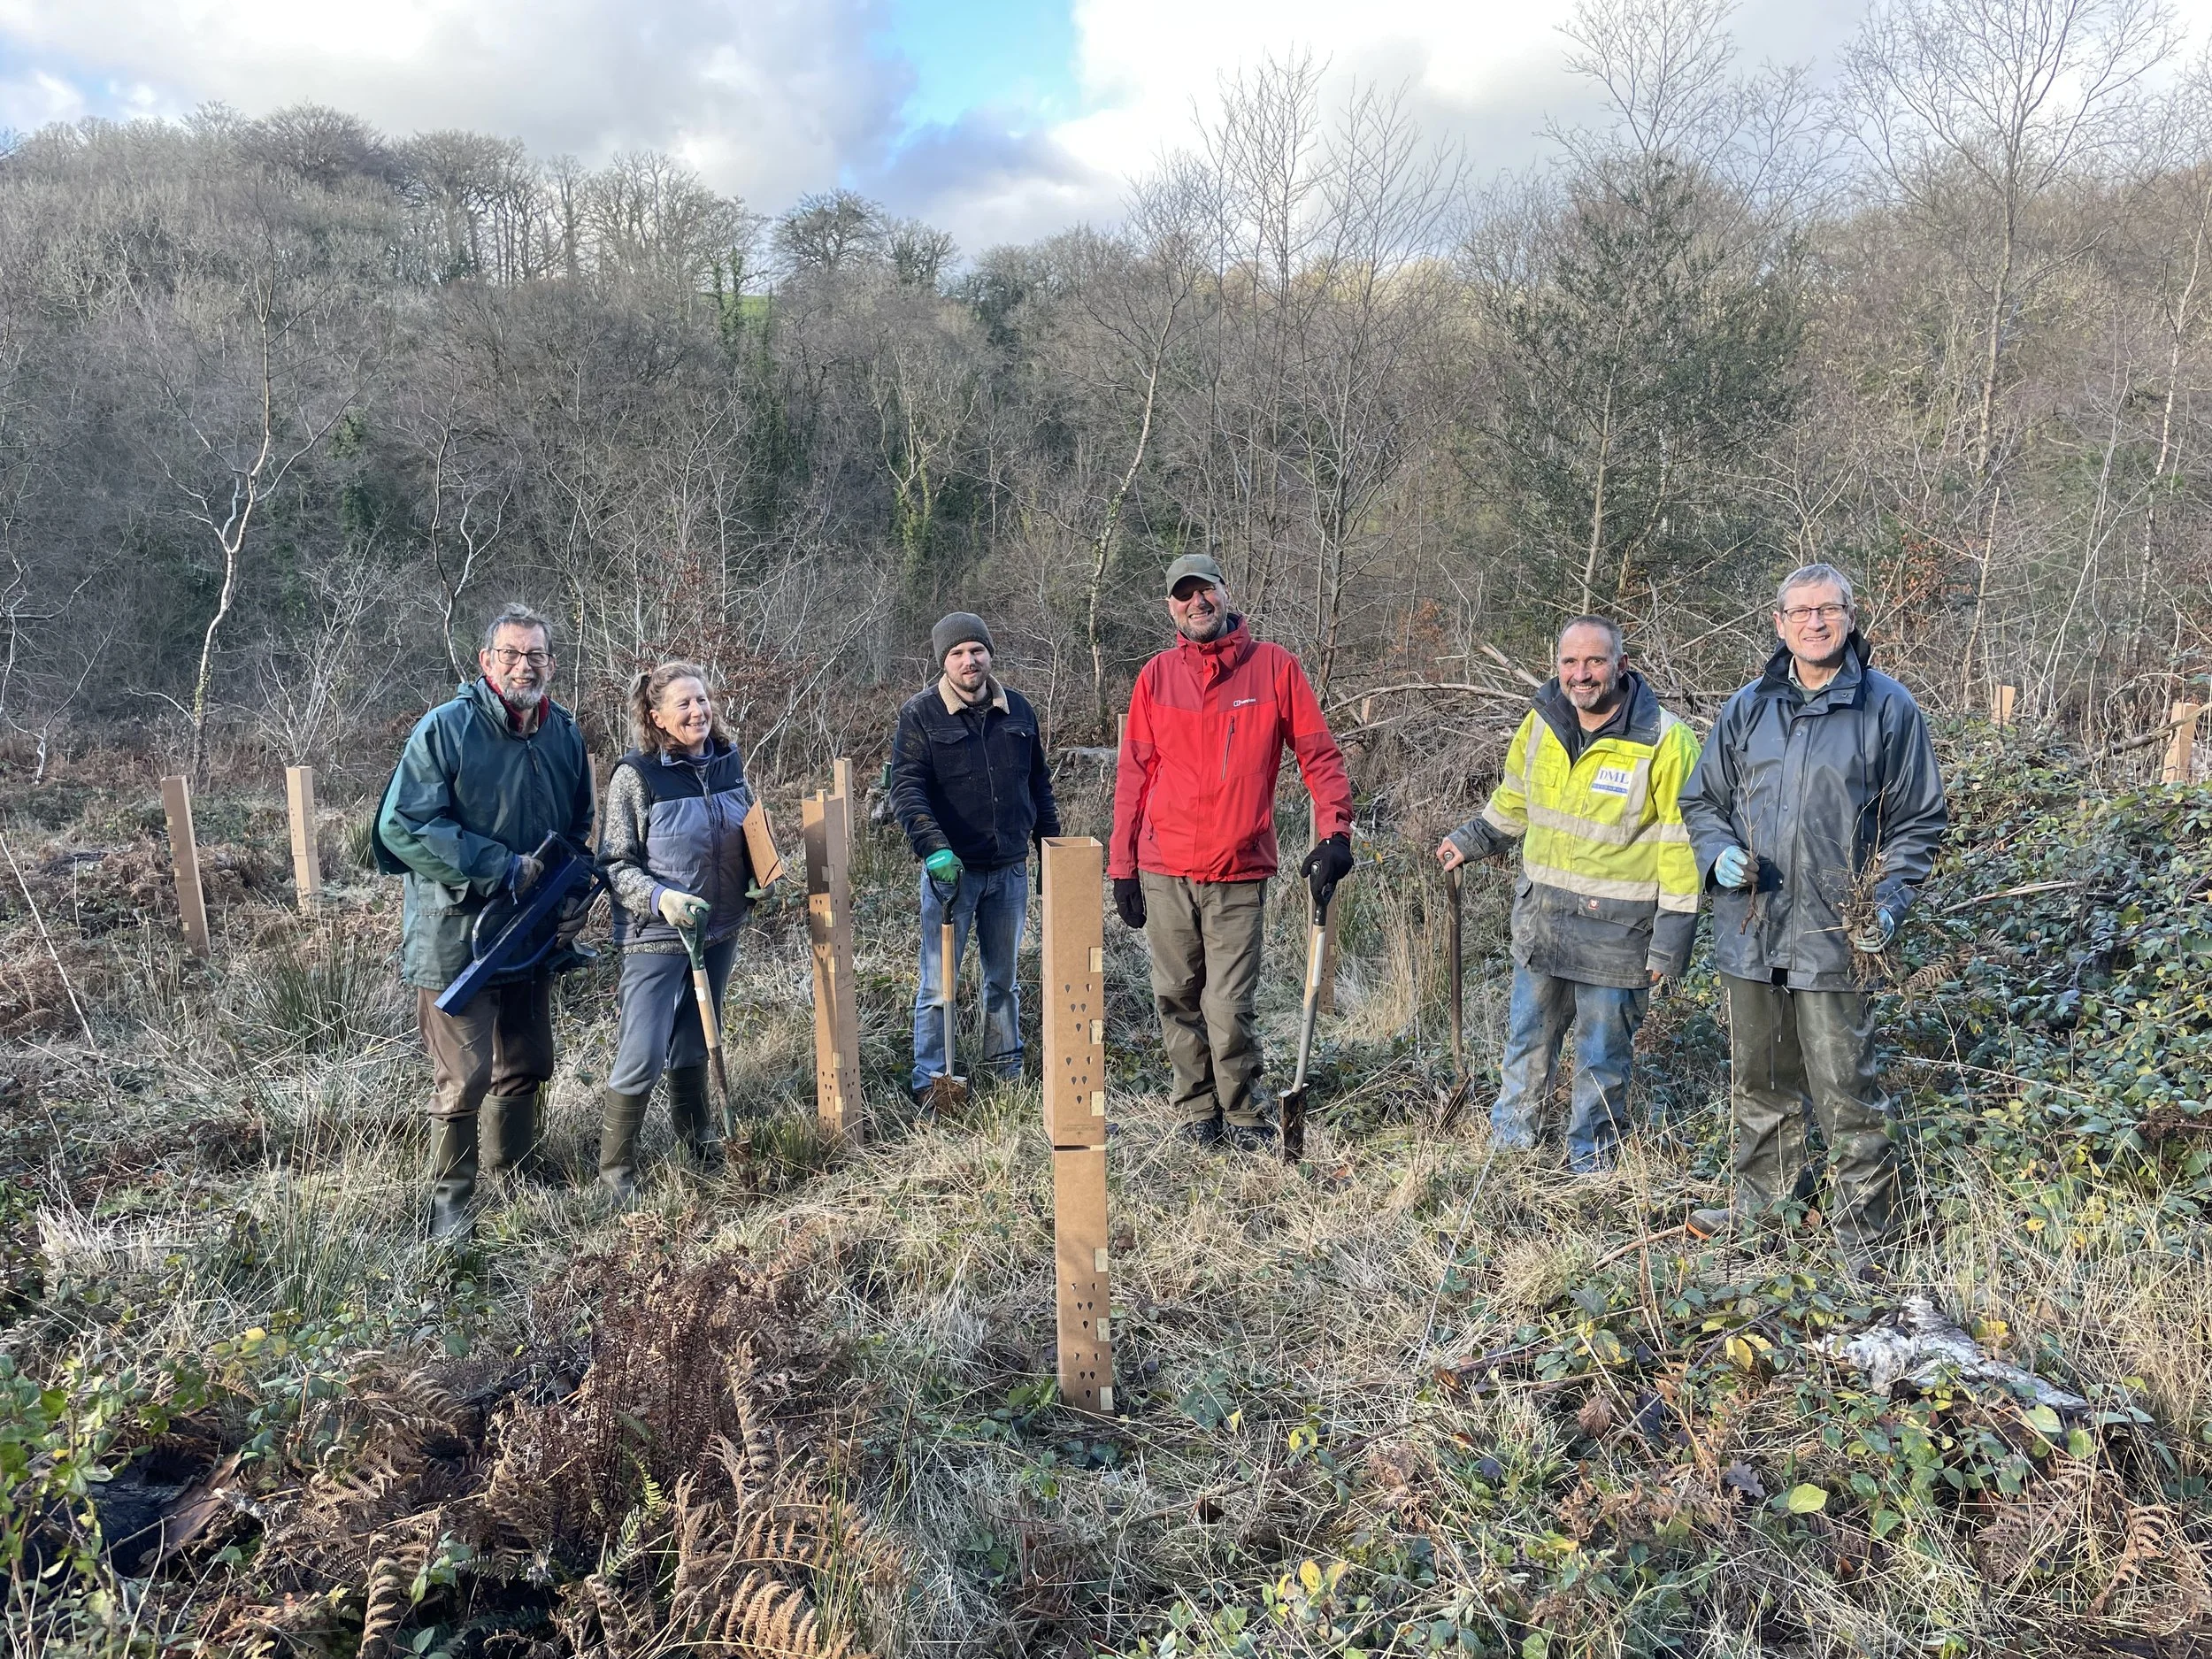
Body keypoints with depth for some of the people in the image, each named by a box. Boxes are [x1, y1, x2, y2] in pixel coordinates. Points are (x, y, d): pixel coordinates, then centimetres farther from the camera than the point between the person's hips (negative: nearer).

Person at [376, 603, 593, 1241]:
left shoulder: (565, 734, 5)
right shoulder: (445, 728, -14)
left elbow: (578, 828, 16)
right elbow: (404, 825, -21)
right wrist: (505, 868, -22)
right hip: (456, 932, -6)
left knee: (525, 1065, 18)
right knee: (463, 1079, -3)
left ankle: (513, 1177, 36)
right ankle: (451, 1201, 15)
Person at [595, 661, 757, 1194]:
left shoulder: (727, 761, 1)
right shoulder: (635, 776, -15)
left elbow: (750, 837, 16)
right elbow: (615, 864, -12)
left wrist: (760, 882, -1)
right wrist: (660, 898, -27)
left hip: (719, 931, 6)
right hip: (656, 936, -5)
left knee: (693, 1044, 21)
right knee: (643, 1054, -6)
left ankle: (698, 1140, 40)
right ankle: (615, 1169, 11)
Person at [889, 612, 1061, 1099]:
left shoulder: (1018, 709, 7)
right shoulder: (920, 714, -5)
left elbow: (1038, 785, 15)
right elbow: (906, 789, -14)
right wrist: (933, 847, -29)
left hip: (1010, 868, 4)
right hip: (951, 868, -4)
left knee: (1003, 979, 15)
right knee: (938, 981, 0)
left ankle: (1004, 1073, 27)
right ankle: (930, 1084, 10)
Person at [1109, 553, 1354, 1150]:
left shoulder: (1274, 666, 2)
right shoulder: (1157, 675, 7)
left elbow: (1320, 755, 4)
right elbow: (1133, 775, 9)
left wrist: (1334, 833, -9)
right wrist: (1123, 866, 6)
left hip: (1240, 874, -2)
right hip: (1165, 872, 2)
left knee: (1229, 1009, -5)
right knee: (1177, 1001, 9)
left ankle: (1245, 1117, 16)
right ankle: (1199, 1112, 26)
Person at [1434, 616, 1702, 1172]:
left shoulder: (1665, 741, -16)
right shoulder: (1541, 723, 1)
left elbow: (1680, 848, -13)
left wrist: (1671, 942, -13)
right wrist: (1469, 840, 9)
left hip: (1615, 932, -5)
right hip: (1539, 918, 5)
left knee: (1603, 1054, 10)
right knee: (1528, 1036, 20)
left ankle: (1590, 1157, 30)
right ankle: (1509, 1134, 38)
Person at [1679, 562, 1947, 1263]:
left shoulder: (1887, 707, -3)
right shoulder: (1748, 707, 6)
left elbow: (1919, 821, 1)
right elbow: (1702, 801, 14)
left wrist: (1887, 903, -12)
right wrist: (1718, 855, -6)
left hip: (1834, 939, -4)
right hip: (1749, 932, 4)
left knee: (1846, 1093, 1)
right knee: (1758, 1080, 18)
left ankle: (1863, 1235, 17)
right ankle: (1765, 1193, 38)